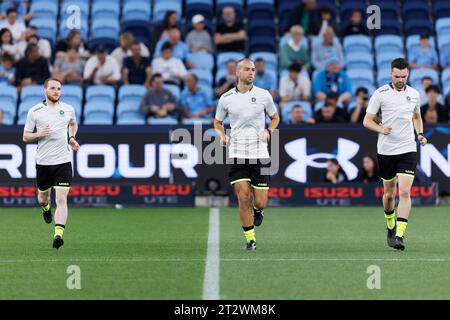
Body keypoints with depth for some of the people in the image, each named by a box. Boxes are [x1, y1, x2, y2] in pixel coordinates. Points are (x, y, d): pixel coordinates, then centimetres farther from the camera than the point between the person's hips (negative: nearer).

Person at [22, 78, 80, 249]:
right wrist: (39, 134, -14)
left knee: (61, 199, -14)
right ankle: (46, 208, 53)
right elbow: (25, 137, 5)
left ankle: (58, 235, -20)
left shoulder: (68, 109, 5)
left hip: (63, 161, 0)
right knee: (43, 198, 16)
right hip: (43, 162, 1)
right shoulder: (34, 111, 0)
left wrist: (72, 138, 9)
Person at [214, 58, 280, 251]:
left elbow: (275, 117, 16)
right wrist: (222, 135, -3)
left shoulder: (263, 95, 2)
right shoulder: (226, 98, 2)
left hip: (259, 153, 0)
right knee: (243, 198, -10)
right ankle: (250, 239, 5)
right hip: (237, 154, 0)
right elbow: (217, 122, 18)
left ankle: (258, 211, 36)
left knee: (260, 202, -2)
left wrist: (268, 131, -3)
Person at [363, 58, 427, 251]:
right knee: (389, 193, 10)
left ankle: (399, 236, -17)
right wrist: (381, 129, -19)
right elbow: (367, 121, 0)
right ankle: (391, 227, 36)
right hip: (386, 150, -1)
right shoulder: (380, 94, -3)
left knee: (405, 192, -14)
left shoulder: (414, 94, 6)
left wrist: (420, 134, 6)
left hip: (408, 150, 1)